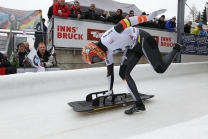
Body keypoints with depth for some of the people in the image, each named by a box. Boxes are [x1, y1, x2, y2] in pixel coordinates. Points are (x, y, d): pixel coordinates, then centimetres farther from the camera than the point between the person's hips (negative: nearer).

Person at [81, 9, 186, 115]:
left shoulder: (106, 38, -26)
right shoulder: (107, 54, 1)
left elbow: (125, 22, -26)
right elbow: (110, 72, 12)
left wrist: (148, 17, -27)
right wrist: (110, 91, 21)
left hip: (142, 40, -8)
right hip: (133, 47, 8)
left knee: (160, 69, -5)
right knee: (123, 73, -6)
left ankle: (175, 49, 22)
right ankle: (139, 104, -4)